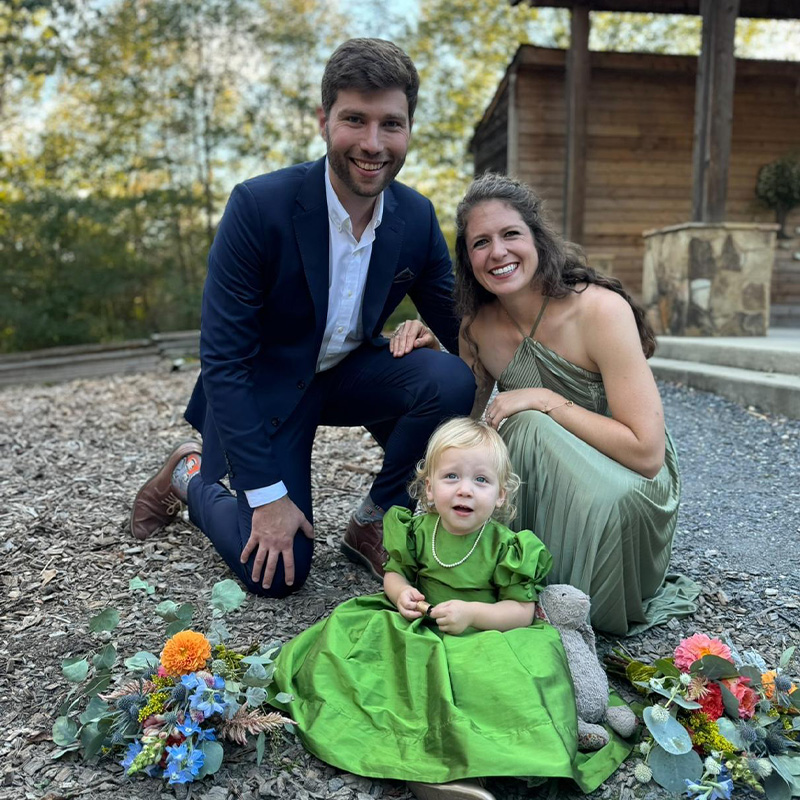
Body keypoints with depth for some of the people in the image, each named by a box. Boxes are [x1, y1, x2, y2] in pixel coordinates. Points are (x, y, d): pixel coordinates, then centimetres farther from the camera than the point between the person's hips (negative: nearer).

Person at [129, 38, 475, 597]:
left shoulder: (418, 218, -11)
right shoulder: (259, 206, -26)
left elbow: (460, 328, -1)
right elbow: (222, 359, -23)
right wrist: (267, 496, -23)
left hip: (350, 374, 4)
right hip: (262, 389, -4)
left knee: (451, 379, -25)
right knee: (276, 574, -10)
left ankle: (374, 521, -2)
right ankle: (191, 477, 20)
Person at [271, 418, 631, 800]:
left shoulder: (505, 546, -10)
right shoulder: (417, 529, -2)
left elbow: (523, 611, -9)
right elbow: (394, 571, 13)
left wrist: (473, 613, -24)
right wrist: (400, 592, -11)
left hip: (480, 642, -3)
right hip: (415, 631, 3)